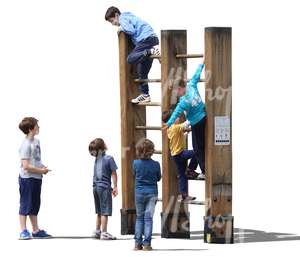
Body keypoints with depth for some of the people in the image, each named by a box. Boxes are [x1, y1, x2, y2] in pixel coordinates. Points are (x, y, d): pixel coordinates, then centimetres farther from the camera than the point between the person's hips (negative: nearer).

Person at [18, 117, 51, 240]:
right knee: (25, 205, -3)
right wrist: (41, 171, -12)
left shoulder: (36, 141, 9)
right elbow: (26, 166, -21)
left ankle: (36, 230, 21)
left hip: (36, 178, 9)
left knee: (35, 205, 14)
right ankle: (23, 231, 1)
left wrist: (42, 166, 4)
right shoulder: (26, 145, -18)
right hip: (27, 178, -9)